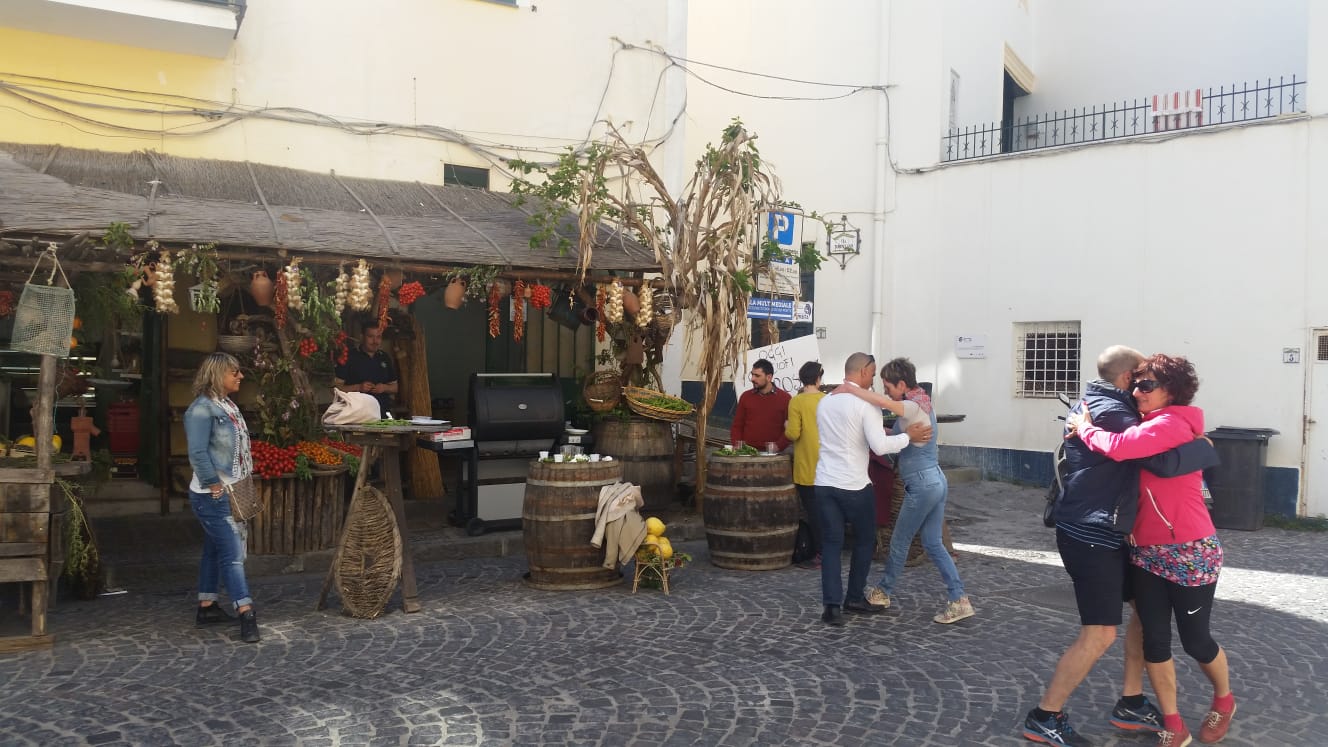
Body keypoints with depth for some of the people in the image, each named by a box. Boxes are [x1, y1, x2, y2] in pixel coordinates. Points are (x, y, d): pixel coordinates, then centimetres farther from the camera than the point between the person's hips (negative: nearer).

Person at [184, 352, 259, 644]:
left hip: (232, 493, 9)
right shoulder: (202, 409, -16)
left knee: (215, 550, 16)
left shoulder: (228, 405, 12)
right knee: (232, 552, -10)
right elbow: (198, 453, -21)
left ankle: (207, 607, 26)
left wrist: (244, 482, 13)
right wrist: (215, 486, -19)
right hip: (213, 496, -9)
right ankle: (247, 614, -10)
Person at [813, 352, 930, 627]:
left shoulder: (825, 402, 11)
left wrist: (879, 430, 20)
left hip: (825, 483, 5)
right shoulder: (865, 403, -12)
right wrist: (908, 436, -7)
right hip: (855, 486, -5)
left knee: (831, 543, 7)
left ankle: (832, 605, -1)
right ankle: (854, 599, 23)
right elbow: (879, 446, -20)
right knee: (864, 540, 15)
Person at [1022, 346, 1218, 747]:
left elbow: (1143, 447, 22)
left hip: (1103, 533, 11)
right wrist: (1205, 447, -7)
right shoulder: (1111, 412, -19)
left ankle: (1131, 703, 27)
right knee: (1100, 634, -7)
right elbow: (1165, 461, -25)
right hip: (1091, 536, -11)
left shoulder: (1091, 405, 14)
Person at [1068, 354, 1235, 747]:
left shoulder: (1172, 425, -18)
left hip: (1190, 553, -7)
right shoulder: (1149, 427, 10)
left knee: (1195, 639, 10)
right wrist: (1087, 426, -3)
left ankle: (1224, 701, 38)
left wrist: (1083, 427, -14)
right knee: (1154, 639, 6)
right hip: (1147, 553, 7)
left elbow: (1118, 447, -31)